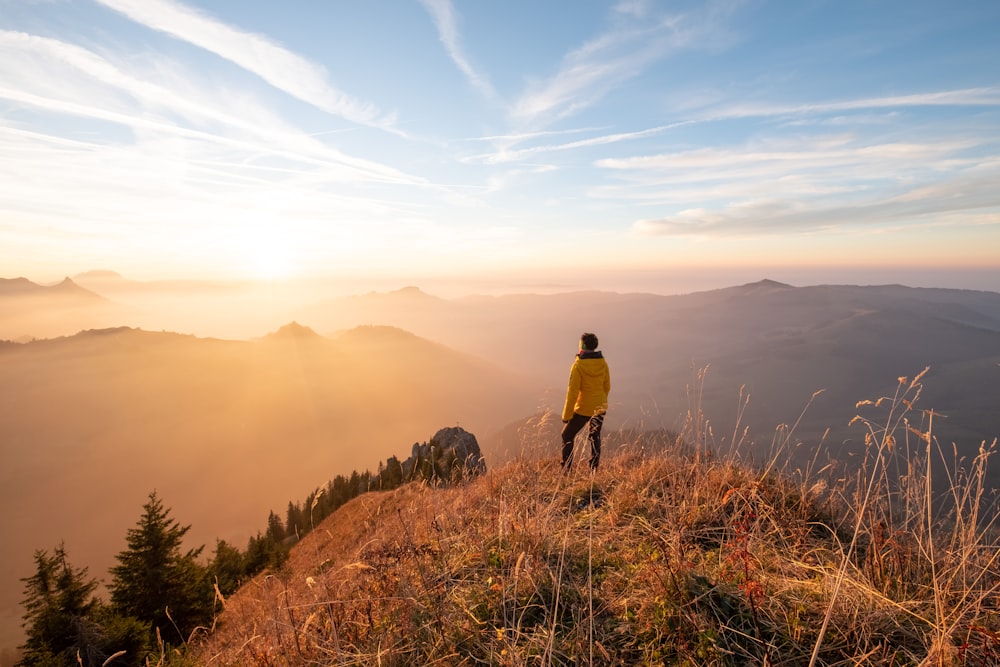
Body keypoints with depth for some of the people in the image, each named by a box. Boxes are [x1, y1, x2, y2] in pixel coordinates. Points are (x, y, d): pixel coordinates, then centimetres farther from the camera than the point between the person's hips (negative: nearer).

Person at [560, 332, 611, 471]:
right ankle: (594, 469, 21)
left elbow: (572, 391, -16)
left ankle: (566, 469, 3)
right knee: (595, 437, 19)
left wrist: (566, 414, -11)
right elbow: (607, 386, 10)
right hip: (600, 408, 6)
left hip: (583, 408, -6)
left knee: (567, 436, 7)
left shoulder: (578, 365, -16)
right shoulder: (603, 363, 1)